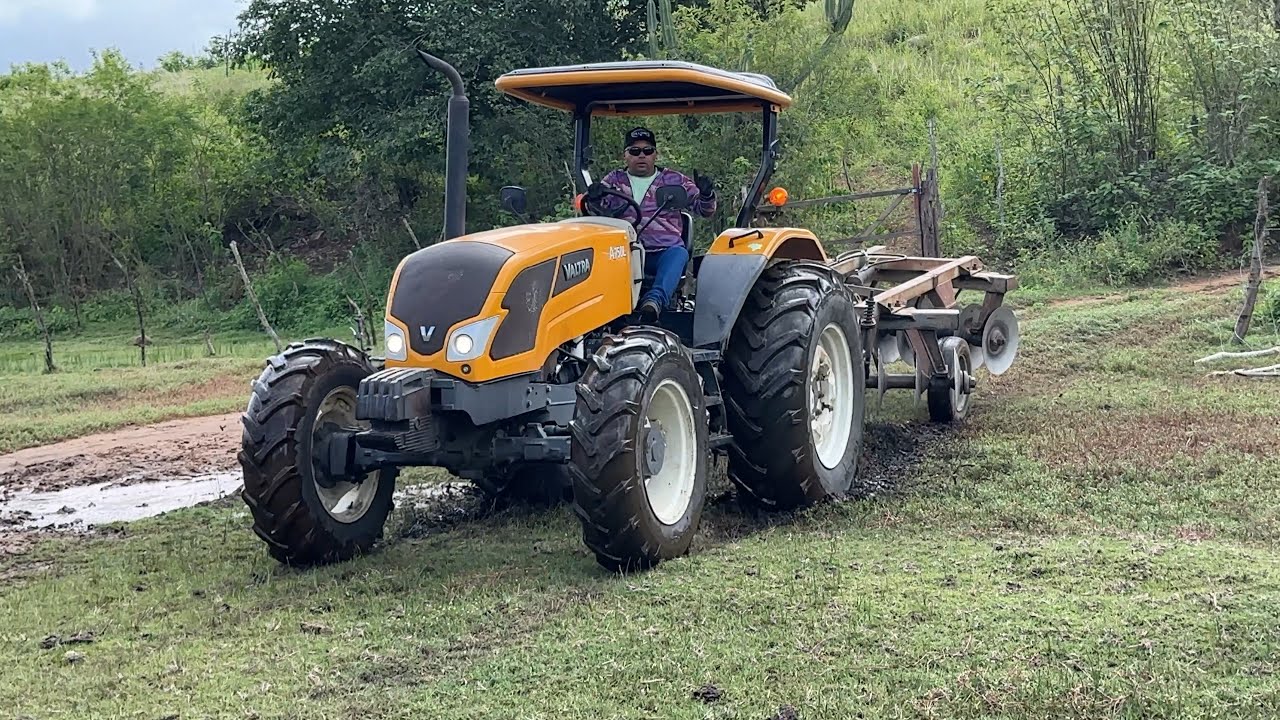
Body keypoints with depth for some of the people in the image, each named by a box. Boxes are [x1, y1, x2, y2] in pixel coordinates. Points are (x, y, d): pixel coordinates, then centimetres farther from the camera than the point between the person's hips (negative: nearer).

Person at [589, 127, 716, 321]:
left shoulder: (674, 181, 16)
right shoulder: (613, 181, 19)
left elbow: (705, 210, 14)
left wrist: (706, 194, -10)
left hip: (664, 252, -1)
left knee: (679, 253, -35)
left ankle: (655, 300, -58)